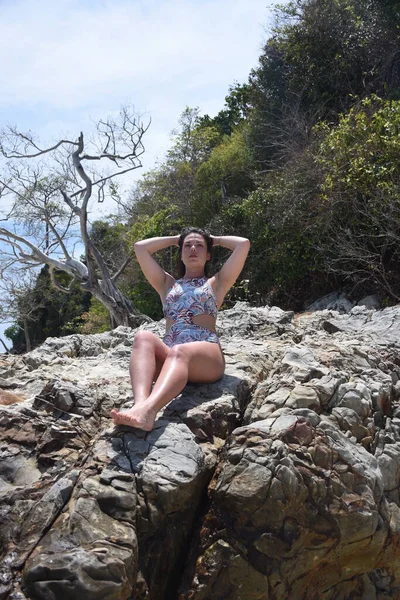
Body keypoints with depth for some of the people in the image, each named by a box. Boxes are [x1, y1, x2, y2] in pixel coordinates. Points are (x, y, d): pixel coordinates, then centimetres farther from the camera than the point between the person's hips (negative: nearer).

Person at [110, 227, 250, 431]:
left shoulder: (216, 283, 24)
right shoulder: (168, 284, 32)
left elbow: (243, 244, 14)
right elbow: (140, 247, 28)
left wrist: (215, 239, 31)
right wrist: (175, 239, 37)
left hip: (207, 357, -3)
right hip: (169, 356, 3)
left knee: (179, 352, -37)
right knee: (143, 337, -30)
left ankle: (147, 410, -64)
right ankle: (140, 402, -54)